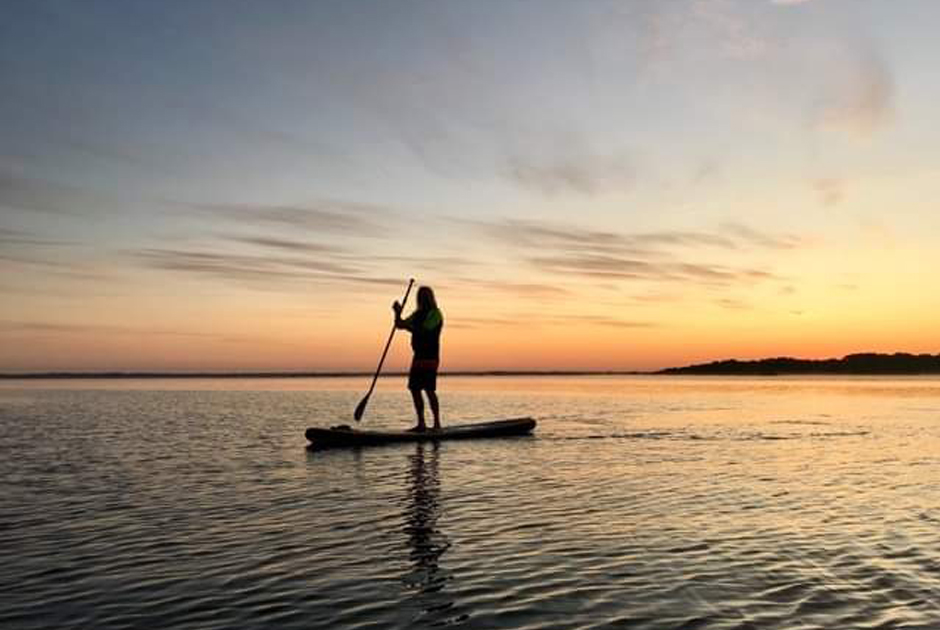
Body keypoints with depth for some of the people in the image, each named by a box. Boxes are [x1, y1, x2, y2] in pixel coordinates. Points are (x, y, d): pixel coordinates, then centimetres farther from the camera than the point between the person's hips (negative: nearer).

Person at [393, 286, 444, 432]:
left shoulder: (435, 314, -6)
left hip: (430, 358, -8)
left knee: (429, 390, -12)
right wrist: (398, 313, -1)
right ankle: (421, 424, 12)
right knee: (414, 389, 6)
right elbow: (400, 325, 16)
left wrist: (408, 326, -18)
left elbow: (424, 331, -18)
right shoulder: (418, 314, 19)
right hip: (418, 357, 8)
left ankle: (437, 424, -7)